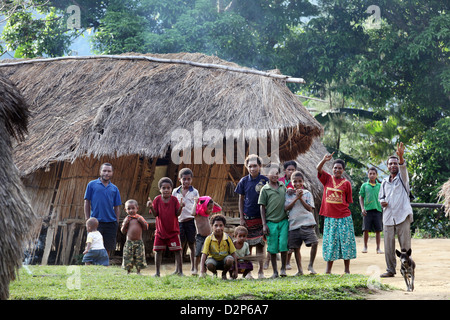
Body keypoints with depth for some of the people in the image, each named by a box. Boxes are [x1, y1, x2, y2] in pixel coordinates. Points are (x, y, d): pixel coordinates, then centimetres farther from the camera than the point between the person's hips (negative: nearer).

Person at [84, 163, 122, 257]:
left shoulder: (114, 188, 14)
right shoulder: (92, 185, 7)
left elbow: (117, 207, 13)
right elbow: (87, 202, 6)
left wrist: (117, 223, 4)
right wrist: (87, 220, -1)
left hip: (110, 222, 3)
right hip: (96, 222, -3)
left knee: (108, 249, 4)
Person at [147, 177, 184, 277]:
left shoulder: (174, 199, -5)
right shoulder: (157, 199, -2)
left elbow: (177, 214, -8)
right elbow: (155, 214, -7)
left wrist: (180, 207, -27)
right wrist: (151, 207, -24)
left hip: (173, 231, -1)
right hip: (160, 230, 1)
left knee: (177, 251, 0)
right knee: (158, 251, 4)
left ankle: (179, 271, 9)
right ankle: (157, 272, 13)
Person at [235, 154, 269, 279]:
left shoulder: (265, 180, 0)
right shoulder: (243, 181, 3)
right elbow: (241, 200, 8)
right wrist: (241, 218, 2)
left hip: (260, 217, -1)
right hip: (247, 217, 1)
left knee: (260, 244, 0)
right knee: (247, 245, 3)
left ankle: (261, 271, 6)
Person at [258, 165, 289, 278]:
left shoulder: (283, 186, 10)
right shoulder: (265, 189, 2)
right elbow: (262, 207, 2)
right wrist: (264, 224, -3)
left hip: (283, 221, 2)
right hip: (271, 222, -2)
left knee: (283, 245, -7)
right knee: (272, 247, 2)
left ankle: (283, 268, 9)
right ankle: (275, 271, 12)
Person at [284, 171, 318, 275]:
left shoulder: (307, 193, 5)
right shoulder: (288, 194, 10)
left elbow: (310, 208, -2)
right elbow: (286, 208, -2)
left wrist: (301, 199, -11)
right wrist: (296, 198, -10)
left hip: (307, 223, -2)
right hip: (294, 224, 2)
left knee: (314, 242, -18)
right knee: (295, 247, 6)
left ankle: (311, 265, -1)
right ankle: (299, 270, 19)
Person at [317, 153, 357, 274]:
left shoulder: (346, 183, 3)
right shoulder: (327, 178, 5)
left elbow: (348, 201, 8)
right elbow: (319, 169, -12)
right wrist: (324, 160, -30)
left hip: (344, 217, -1)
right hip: (329, 217, 1)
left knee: (346, 242, 1)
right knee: (330, 242, 5)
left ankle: (347, 269, 9)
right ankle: (328, 270, 11)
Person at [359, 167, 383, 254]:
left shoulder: (379, 186, 9)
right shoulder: (364, 185, 6)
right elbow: (361, 198, 9)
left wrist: (383, 209, 7)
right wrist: (362, 208, -3)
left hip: (377, 210, 1)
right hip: (367, 210, -1)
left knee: (378, 230, 1)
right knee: (366, 229, -3)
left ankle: (378, 248, 7)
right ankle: (365, 247, 8)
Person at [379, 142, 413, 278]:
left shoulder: (402, 177, 4)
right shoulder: (384, 182, 16)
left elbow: (403, 167, -17)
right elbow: (381, 196, 26)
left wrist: (401, 157, -37)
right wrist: (382, 202, 1)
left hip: (402, 216, -4)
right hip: (388, 218, 4)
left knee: (405, 245, -4)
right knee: (388, 246, 2)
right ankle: (390, 270, 11)